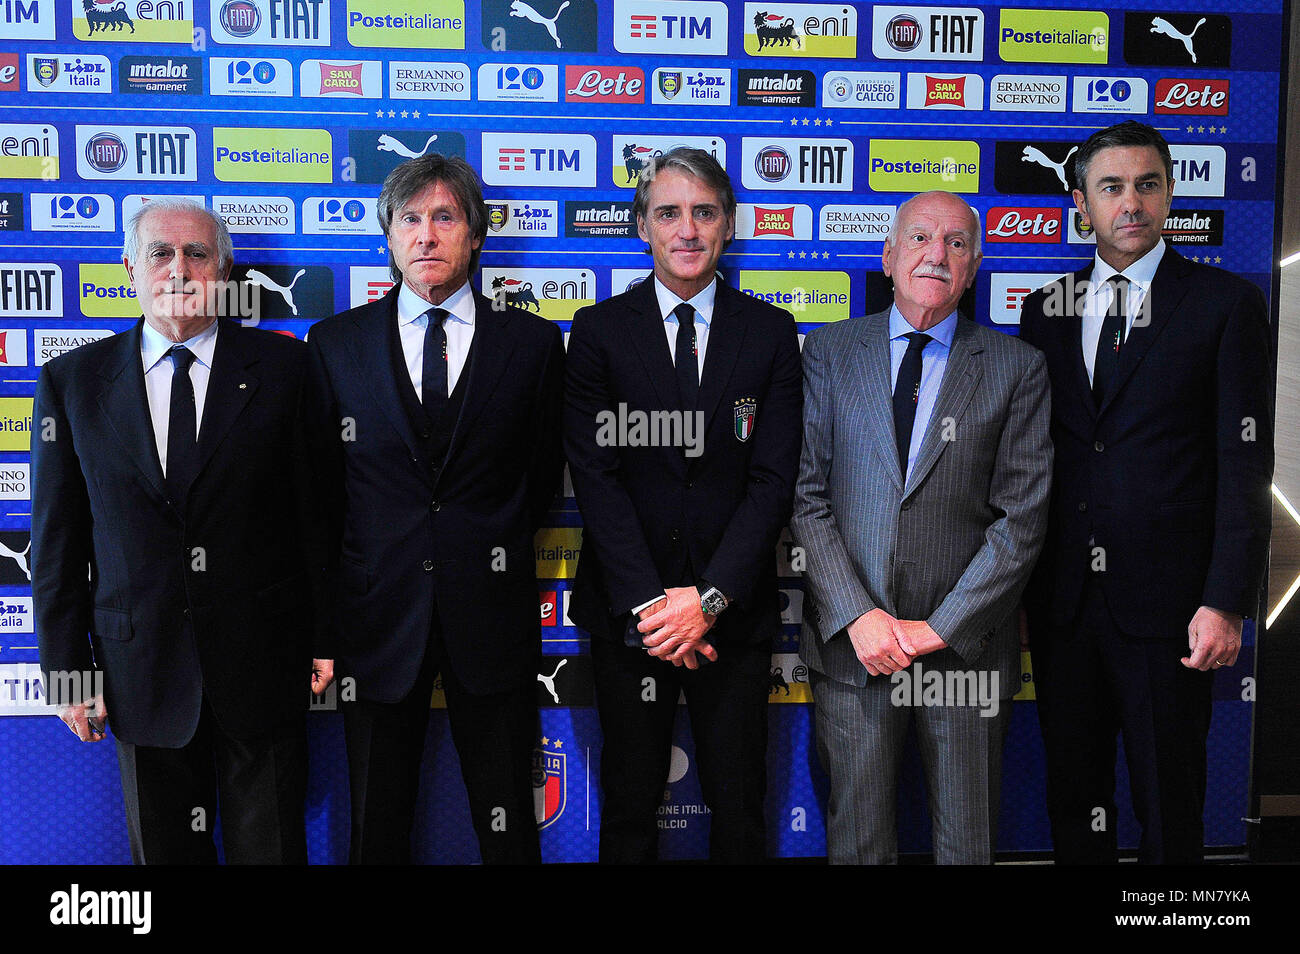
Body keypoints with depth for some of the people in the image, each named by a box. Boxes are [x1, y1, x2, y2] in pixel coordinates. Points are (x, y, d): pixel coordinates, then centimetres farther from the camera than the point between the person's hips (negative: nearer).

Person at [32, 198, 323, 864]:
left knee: (269, 845, 12)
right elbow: (57, 536, 4)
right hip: (141, 670, 2)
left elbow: (318, 507, -1)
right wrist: (68, 667, 2)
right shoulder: (73, 380, 2)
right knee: (163, 850, 17)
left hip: (262, 662, -1)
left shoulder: (283, 365, -2)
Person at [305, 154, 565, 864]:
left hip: (491, 613, -1)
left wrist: (493, 553, 5)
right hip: (377, 613, 1)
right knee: (377, 828, 14)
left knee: (507, 827, 9)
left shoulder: (532, 341, 2)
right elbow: (321, 485, 8)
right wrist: (334, 594, 7)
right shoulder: (334, 343, 5)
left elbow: (543, 472, 8)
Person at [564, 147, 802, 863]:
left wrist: (709, 598, -14)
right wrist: (647, 603, -15)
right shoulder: (599, 331, 1)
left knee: (740, 809, 13)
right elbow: (595, 477, -6)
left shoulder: (771, 333, 3)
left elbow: (774, 480, -4)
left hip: (733, 612, 1)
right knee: (629, 806, 13)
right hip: (628, 612, 0)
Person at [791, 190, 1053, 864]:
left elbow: (1022, 518, -3)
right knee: (857, 841, 11)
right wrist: (856, 615, -10)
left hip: (967, 648, 0)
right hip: (849, 641, 0)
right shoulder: (828, 351, 4)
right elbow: (805, 494, -1)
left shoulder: (1018, 368, 2)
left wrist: (939, 628, -10)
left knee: (968, 845, 12)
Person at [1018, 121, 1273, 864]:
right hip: (1062, 600, 3)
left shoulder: (1226, 303, -1)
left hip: (1167, 605, -3)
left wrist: (1227, 602, -13)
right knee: (1073, 794, 15)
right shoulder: (1046, 309, 10)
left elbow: (1245, 464, -6)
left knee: (1169, 804, 9)